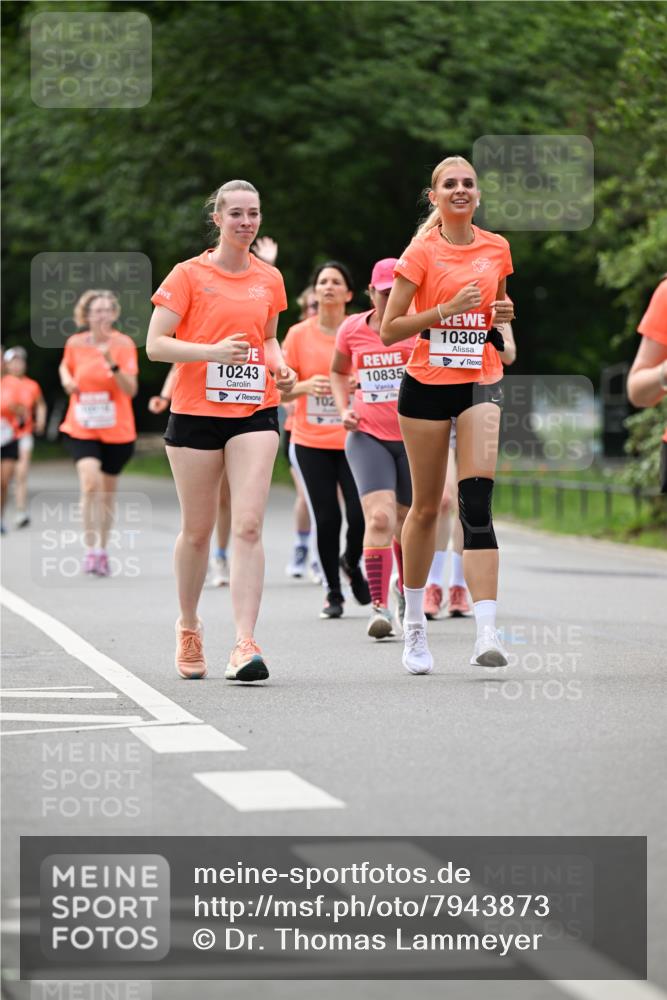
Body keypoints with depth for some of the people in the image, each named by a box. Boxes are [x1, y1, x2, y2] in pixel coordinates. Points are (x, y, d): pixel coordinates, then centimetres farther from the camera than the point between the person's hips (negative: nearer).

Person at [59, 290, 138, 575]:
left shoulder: (123, 344, -8)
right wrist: (67, 380, -1)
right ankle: (90, 549, -17)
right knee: (90, 482, -22)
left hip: (117, 431, 0)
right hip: (82, 429, 0)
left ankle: (102, 551, 28)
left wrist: (112, 365, -30)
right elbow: (66, 366, 21)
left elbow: (131, 390, -15)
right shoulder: (75, 343, -2)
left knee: (108, 492, 10)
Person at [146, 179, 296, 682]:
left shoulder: (269, 279, 9)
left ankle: (245, 643, -18)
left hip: (255, 413, 2)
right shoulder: (190, 274, -2)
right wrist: (214, 350, -20)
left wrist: (280, 366, 4)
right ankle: (189, 627, 31)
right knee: (198, 530, 8)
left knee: (248, 526, -13)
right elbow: (155, 344, -7)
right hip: (196, 413, -2)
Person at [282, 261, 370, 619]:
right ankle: (333, 592, 14)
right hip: (311, 441, 1)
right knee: (327, 518, -1)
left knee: (359, 515, -10)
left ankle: (352, 563, 23)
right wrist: (305, 386, -14)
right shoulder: (298, 334, 2)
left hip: (353, 439, 0)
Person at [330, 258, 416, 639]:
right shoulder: (352, 329, 3)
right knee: (379, 517, -19)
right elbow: (338, 372, 21)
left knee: (406, 523, 11)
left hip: (415, 437, 0)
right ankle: (379, 607, -18)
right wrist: (344, 409, 6)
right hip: (368, 436, 0)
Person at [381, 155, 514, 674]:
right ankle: (414, 624, 25)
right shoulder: (423, 251, -3)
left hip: (481, 382, 1)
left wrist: (503, 314, 2)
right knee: (426, 507, 7)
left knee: (477, 498, -16)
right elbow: (389, 329, -6)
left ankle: (488, 631, -24)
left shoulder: (497, 249, 8)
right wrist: (447, 309, -18)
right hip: (427, 383, -1)